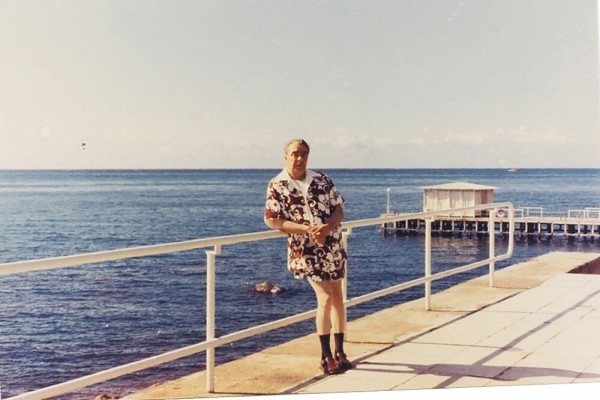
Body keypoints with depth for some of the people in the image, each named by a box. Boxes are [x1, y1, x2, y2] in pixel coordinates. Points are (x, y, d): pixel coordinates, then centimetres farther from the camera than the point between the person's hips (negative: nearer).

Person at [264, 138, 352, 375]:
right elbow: (271, 220, -9)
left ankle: (340, 352, 21)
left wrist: (327, 227, -16)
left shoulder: (321, 179, 6)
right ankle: (326, 357, 3)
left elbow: (338, 208, 5)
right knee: (325, 298, -11)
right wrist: (307, 229, -18)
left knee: (337, 297, 8)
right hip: (306, 249, -4)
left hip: (333, 245, 4)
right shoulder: (277, 186, -4)